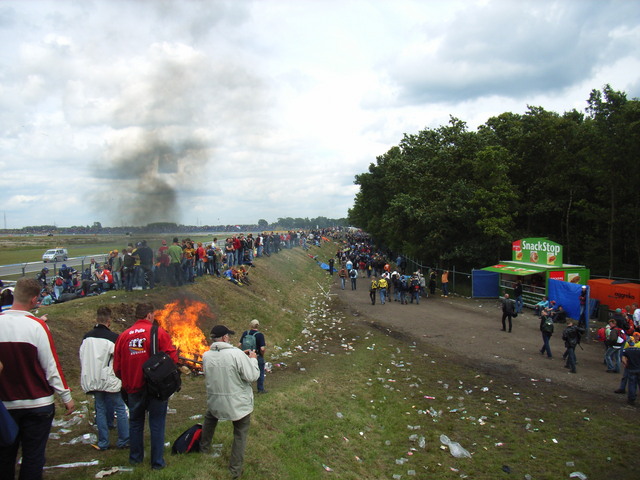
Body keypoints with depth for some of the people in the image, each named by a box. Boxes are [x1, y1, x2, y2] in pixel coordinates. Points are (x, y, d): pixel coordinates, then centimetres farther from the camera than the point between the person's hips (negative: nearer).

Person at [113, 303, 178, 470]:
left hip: (133, 388, 3)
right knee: (156, 425, 8)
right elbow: (172, 358, -15)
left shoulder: (124, 336, -1)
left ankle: (135, 457, 31)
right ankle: (157, 461, 13)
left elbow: (117, 366, 3)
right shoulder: (158, 332, -11)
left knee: (135, 423, 20)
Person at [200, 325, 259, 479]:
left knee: (209, 419, 35)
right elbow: (252, 376, -20)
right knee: (240, 435, 14)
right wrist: (253, 360, -1)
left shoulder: (206, 356, -7)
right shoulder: (237, 354, -24)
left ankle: (204, 448, 51)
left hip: (215, 402, 4)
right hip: (239, 403, -4)